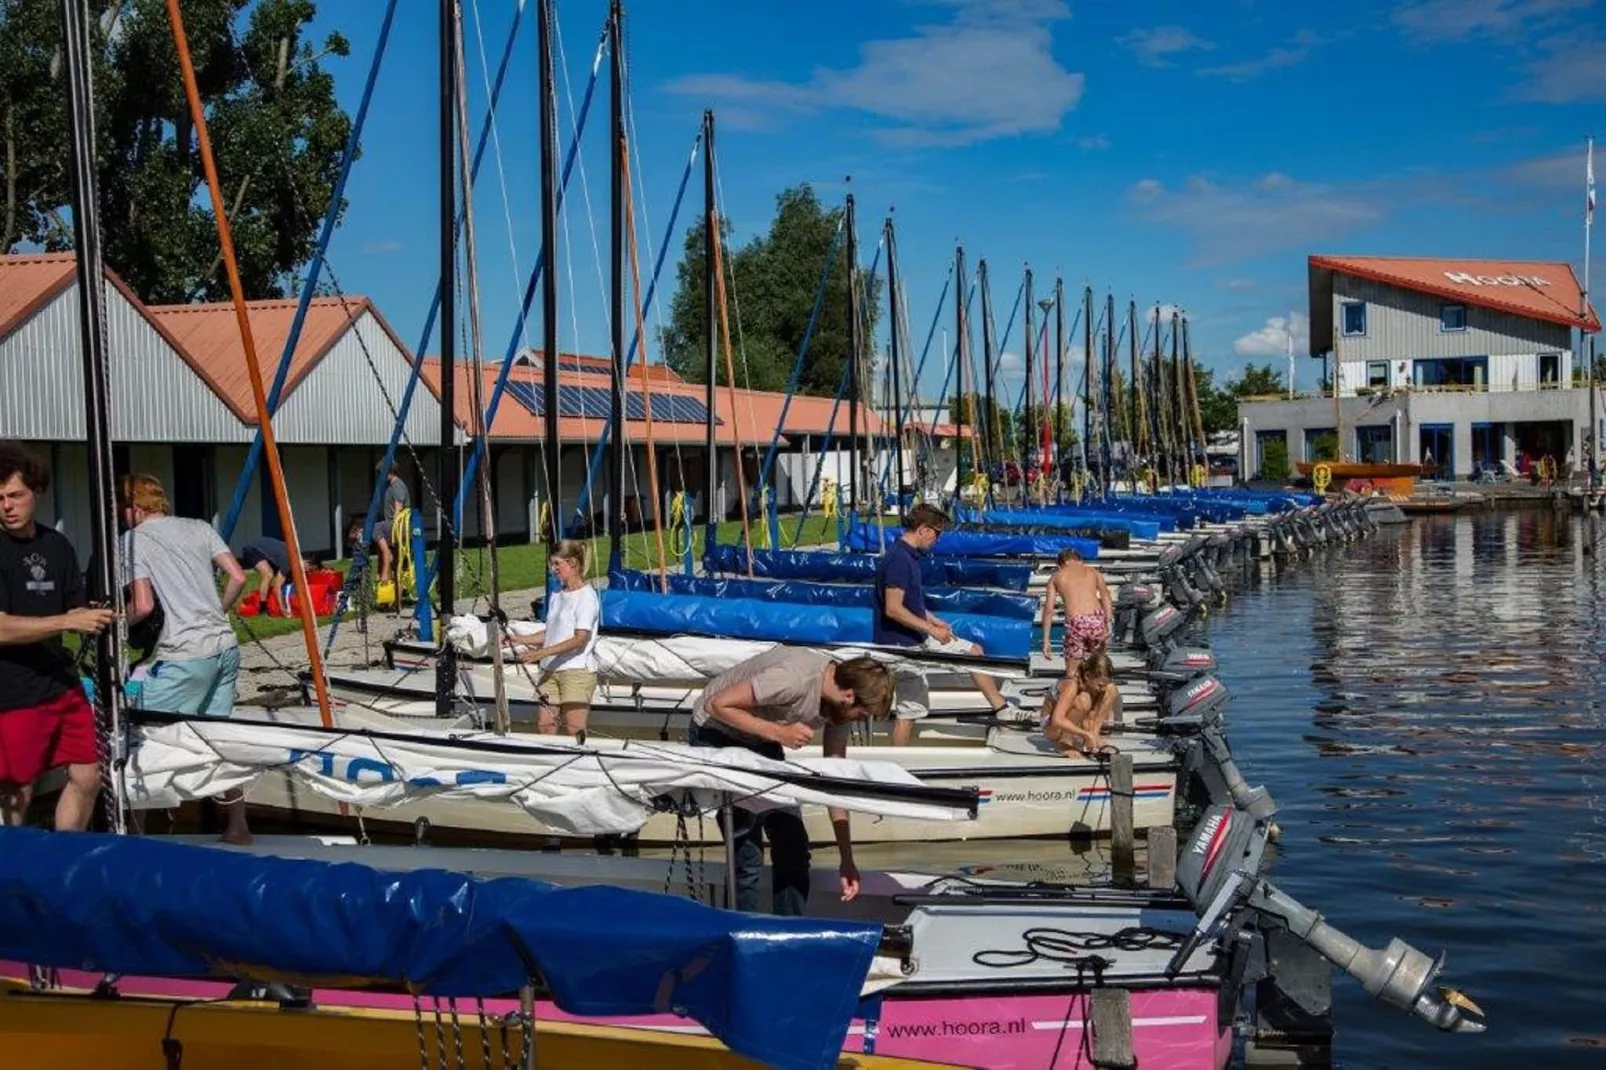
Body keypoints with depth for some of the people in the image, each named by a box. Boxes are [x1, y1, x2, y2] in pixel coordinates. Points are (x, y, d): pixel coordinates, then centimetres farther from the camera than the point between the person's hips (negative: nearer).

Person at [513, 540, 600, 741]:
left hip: (577, 670, -7)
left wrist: (541, 653, -22)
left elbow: (580, 639, -17)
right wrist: (517, 640, 9)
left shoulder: (586, 596, -9)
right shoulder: (557, 594, 15)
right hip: (552, 670, 7)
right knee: (543, 723, 1)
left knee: (574, 728, -9)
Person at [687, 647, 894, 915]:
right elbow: (716, 705, -29)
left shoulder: (840, 703, -9)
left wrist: (846, 860, -5)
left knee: (793, 846, 2)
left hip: (762, 741, 7)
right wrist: (779, 732, -33)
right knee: (746, 850, -12)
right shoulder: (793, 678, -34)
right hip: (717, 733, -7)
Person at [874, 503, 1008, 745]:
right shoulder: (898, 559, -22)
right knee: (910, 711, -4)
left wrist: (930, 620, 10)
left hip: (919, 638, 10)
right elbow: (893, 609, -28)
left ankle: (1001, 709, 22)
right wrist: (931, 629, -21)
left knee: (974, 652, 15)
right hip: (902, 644, -10)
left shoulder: (909, 555, 9)